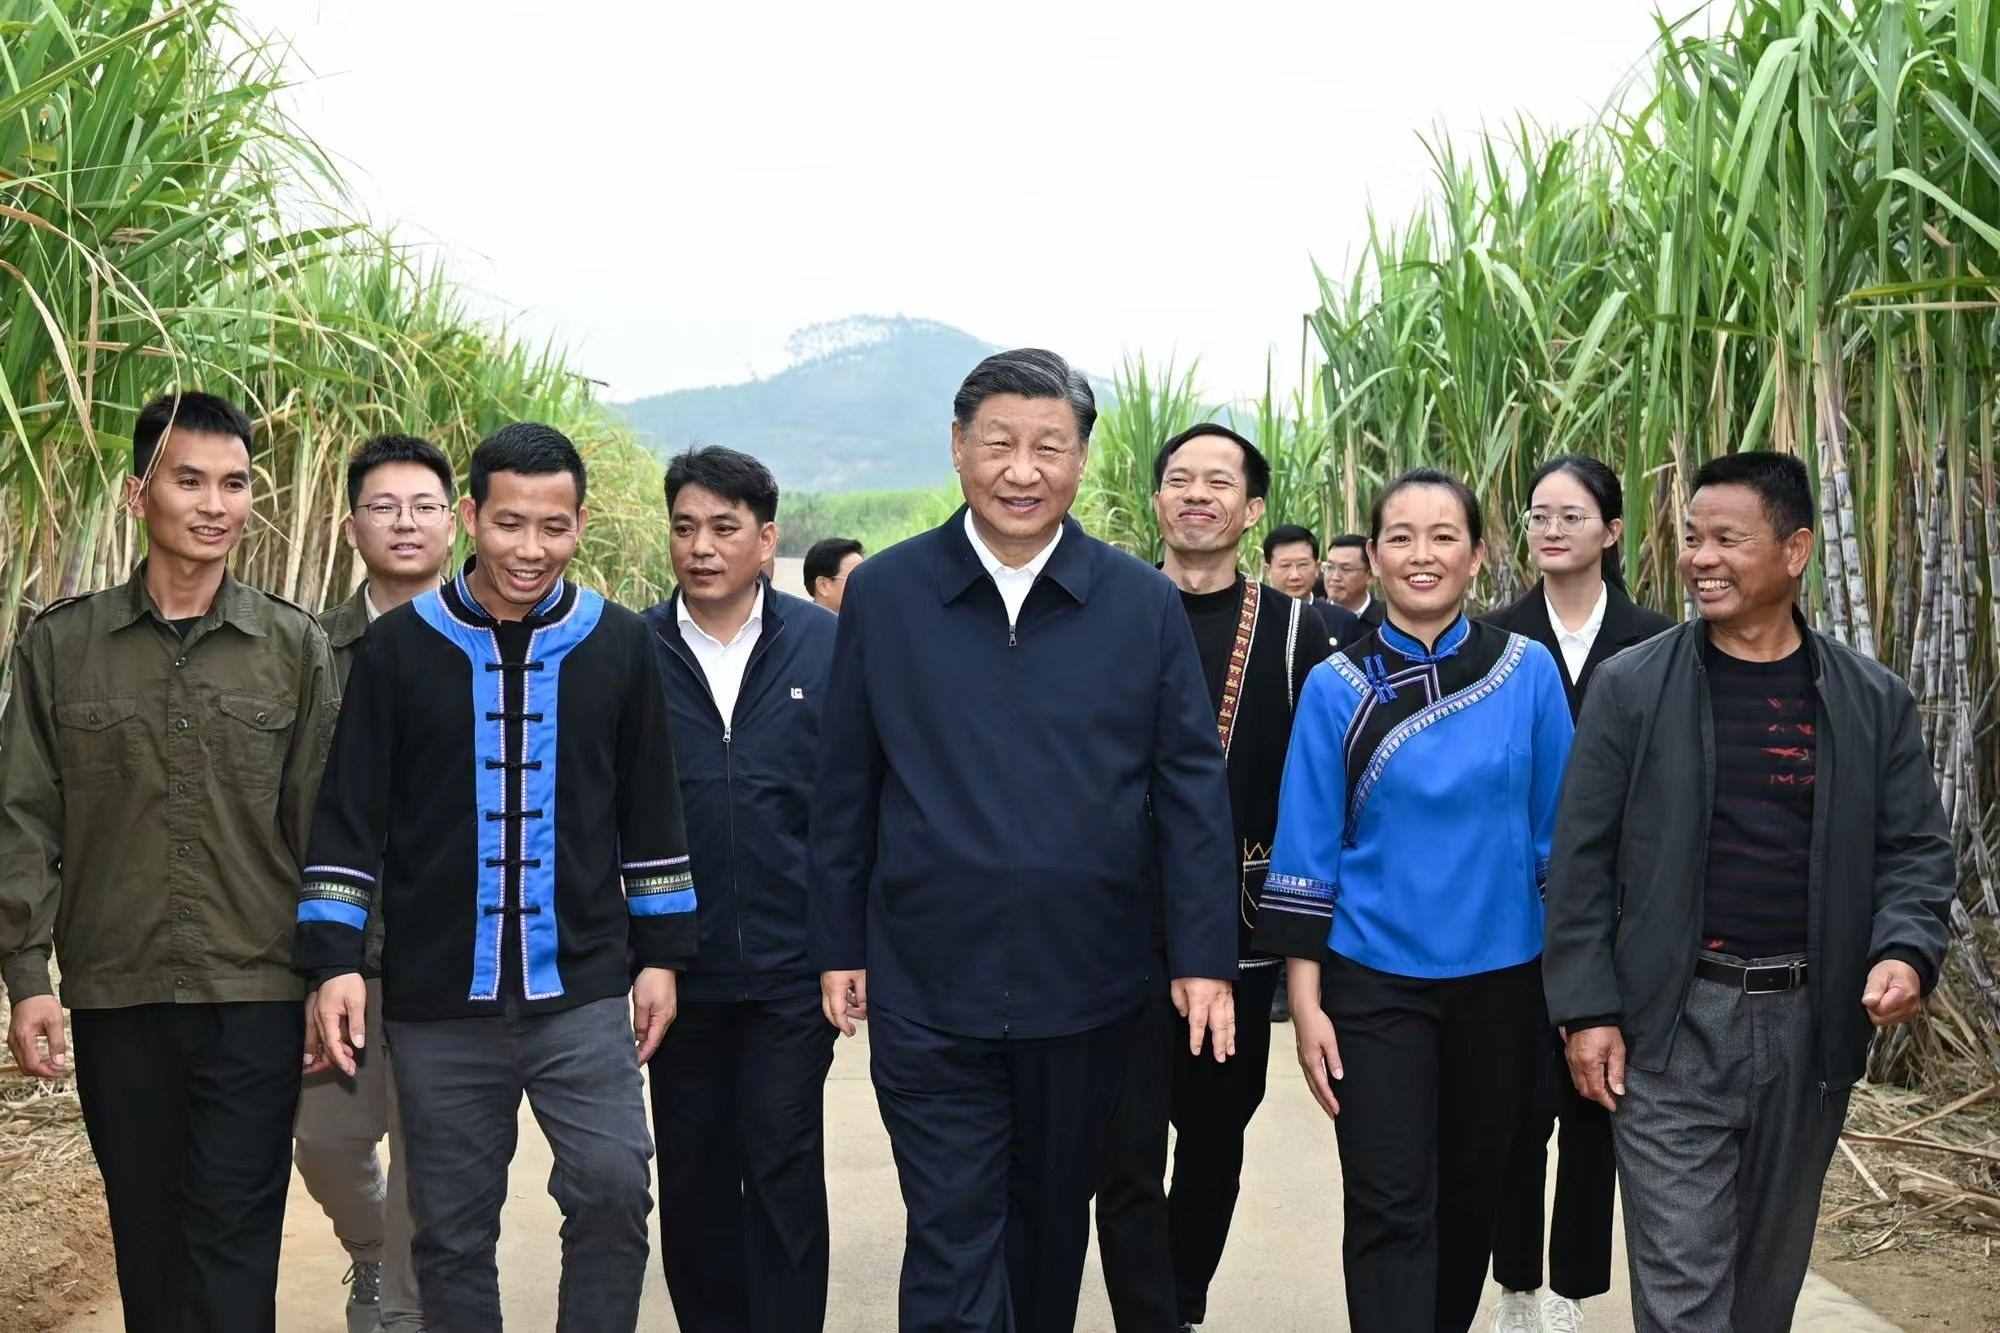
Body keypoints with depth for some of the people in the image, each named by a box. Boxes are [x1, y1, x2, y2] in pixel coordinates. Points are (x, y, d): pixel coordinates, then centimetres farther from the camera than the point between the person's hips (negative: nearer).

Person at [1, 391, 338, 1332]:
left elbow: (320, 823, 2)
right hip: (114, 996, 2)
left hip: (257, 996, -1)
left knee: (234, 1246, 0)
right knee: (146, 1236, 13)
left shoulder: (295, 648, 1)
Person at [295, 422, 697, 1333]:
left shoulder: (618, 645, 3)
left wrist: (661, 954, 7)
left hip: (581, 991, 0)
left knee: (613, 1191, -8)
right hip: (439, 1000, 0)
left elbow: (650, 814, 8)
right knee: (452, 1228, 8)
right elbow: (349, 818, 1)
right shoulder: (397, 649, 0)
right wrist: (334, 960, -6)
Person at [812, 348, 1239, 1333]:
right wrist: (839, 945, 4)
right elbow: (845, 789, 3)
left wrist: (1204, 957, -3)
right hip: (927, 988, -1)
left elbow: (1191, 789, 0)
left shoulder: (1144, 604, -2)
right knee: (951, 1247, 2)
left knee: (1053, 1217, 19)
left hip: (1088, 984, 1)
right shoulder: (882, 595, -2)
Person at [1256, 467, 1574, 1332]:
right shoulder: (1337, 686, -5)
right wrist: (1306, 1000, -7)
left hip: (1501, 978, 2)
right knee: (1389, 1210, -2)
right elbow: (1307, 850, -3)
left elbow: (1558, 830, 3)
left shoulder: (1528, 671, -2)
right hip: (1376, 983, -2)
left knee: (1470, 1194, 16)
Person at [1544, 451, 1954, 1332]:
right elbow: (1582, 860, -3)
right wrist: (1587, 1011, -7)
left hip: (1812, 1024, 3)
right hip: (1671, 1023, -3)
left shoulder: (1874, 700, 3)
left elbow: (1915, 850, 6)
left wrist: (1905, 951, -14)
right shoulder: (1630, 687, -4)